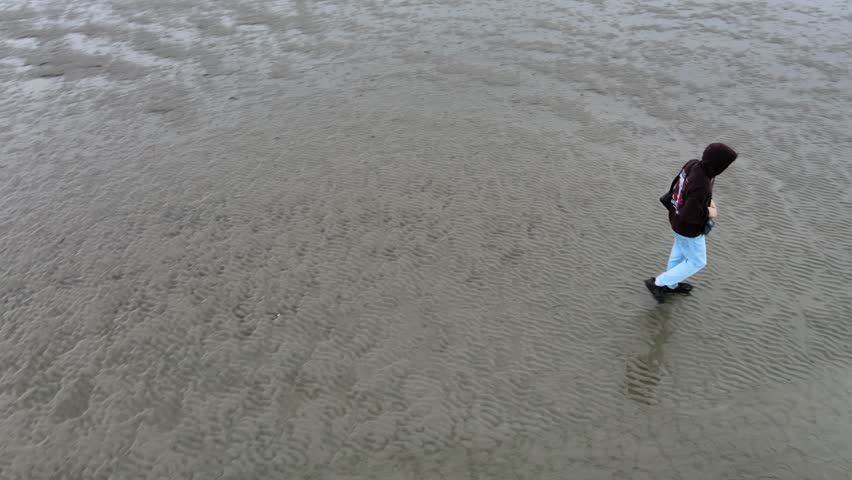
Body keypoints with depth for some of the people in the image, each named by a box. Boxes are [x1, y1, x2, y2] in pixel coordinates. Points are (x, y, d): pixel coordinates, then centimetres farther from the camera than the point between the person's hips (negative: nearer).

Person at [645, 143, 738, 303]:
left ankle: (671, 285, 51)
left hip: (676, 217, 8)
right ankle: (657, 283, 23)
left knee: (680, 252, 29)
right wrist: (709, 214, -16)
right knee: (697, 262, 16)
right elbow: (688, 216, -33)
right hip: (689, 228, -8)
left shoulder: (693, 164, -16)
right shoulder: (701, 187, -39)